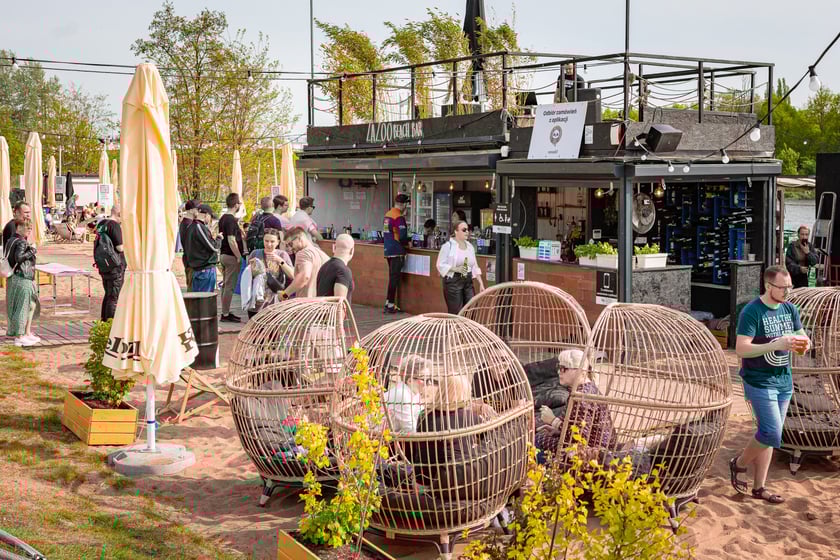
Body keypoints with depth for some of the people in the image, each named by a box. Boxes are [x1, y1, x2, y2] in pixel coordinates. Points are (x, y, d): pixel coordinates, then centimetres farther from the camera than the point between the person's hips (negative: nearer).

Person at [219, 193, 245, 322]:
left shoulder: (223, 219, 12)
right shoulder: (231, 220, -17)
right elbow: (231, 240, -23)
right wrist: (239, 257, -18)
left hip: (224, 254, 10)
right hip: (231, 256, -10)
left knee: (226, 285, 14)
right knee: (230, 286, -5)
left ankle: (225, 312, 21)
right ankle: (225, 314, -2)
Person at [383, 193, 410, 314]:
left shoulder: (387, 214, 10)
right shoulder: (399, 217, -16)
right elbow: (402, 236, -21)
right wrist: (407, 243, -2)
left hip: (388, 250, 8)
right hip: (397, 252, -8)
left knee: (392, 277, 16)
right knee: (394, 278, -3)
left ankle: (388, 303, 18)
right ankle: (390, 305, -1)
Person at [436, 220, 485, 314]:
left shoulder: (470, 246, 12)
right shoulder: (448, 246, -7)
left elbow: (475, 267, 15)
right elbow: (441, 265, -10)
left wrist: (481, 283, 8)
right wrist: (456, 269, -21)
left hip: (468, 282, 6)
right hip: (453, 281, -6)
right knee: (455, 313, -4)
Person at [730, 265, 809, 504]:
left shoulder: (790, 309, 5)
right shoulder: (751, 312, -15)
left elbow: (802, 336, 15)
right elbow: (741, 349, -21)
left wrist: (804, 343, -10)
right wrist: (776, 345, -31)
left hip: (784, 381, 6)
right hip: (759, 383, -6)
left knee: (768, 435, 12)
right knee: (771, 435, -12)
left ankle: (759, 487, 22)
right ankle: (738, 464, 14)